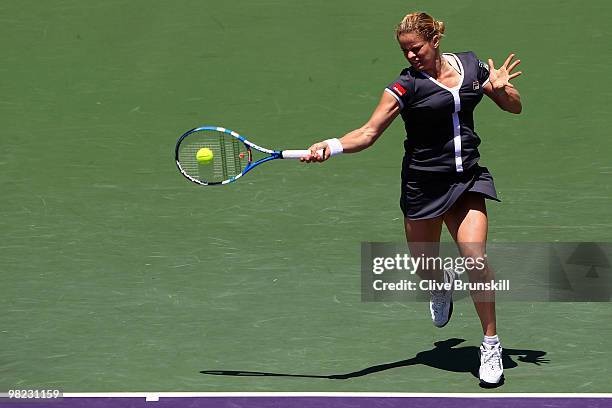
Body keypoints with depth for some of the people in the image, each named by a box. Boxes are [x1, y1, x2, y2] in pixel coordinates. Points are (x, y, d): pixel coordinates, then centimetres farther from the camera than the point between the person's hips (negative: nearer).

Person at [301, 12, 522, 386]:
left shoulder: (472, 66, 1)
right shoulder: (406, 86, -9)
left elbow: (515, 107, 11)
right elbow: (369, 133, -13)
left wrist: (501, 89, -11)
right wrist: (332, 146, -31)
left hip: (467, 179, 1)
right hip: (423, 184, -1)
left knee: (475, 259, -17)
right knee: (425, 272, 10)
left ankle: (492, 344, -3)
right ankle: (444, 284, 50)